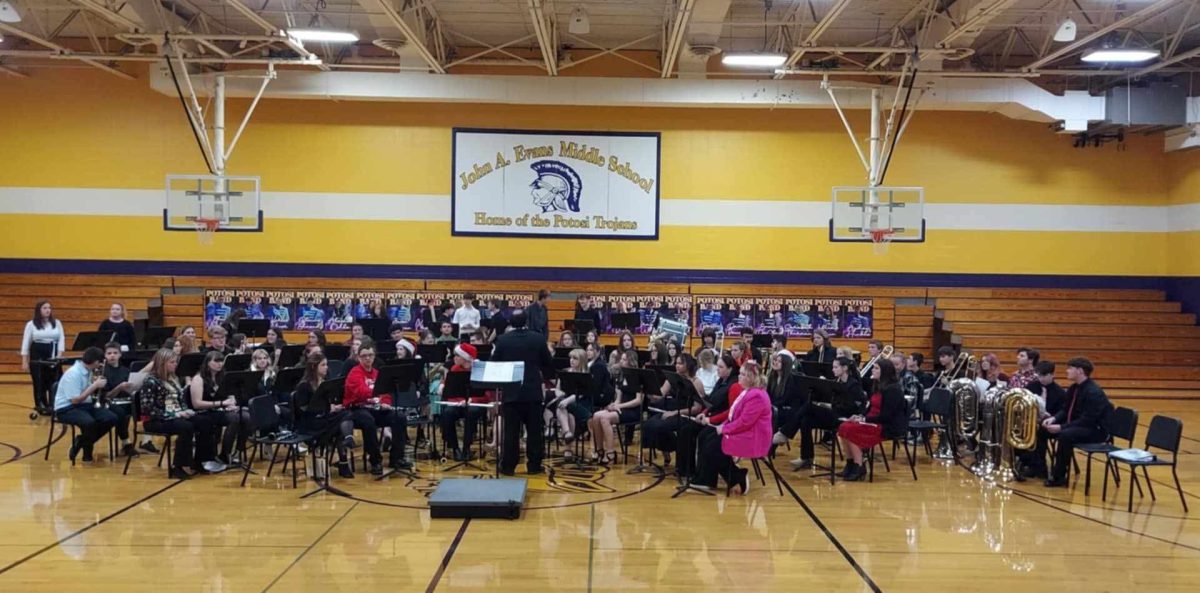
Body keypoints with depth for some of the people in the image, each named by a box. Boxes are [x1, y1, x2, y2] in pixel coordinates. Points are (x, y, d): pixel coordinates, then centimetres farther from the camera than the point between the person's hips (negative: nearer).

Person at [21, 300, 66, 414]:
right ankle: (41, 406, 8)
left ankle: (54, 406, 5)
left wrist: (59, 355, -10)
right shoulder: (31, 324, 0)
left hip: (53, 355, 2)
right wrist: (24, 362, -5)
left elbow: (61, 339, 4)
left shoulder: (57, 323, 7)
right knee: (39, 382, 1)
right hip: (37, 355, -2)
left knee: (54, 381, 0)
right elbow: (26, 342, 0)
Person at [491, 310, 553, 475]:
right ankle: (534, 465, 12)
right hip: (533, 391, 0)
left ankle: (508, 466, 6)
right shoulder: (538, 338, -4)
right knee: (534, 430, 8)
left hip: (511, 392, 0)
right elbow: (548, 363, 4)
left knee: (511, 431, 4)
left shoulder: (503, 340, -5)